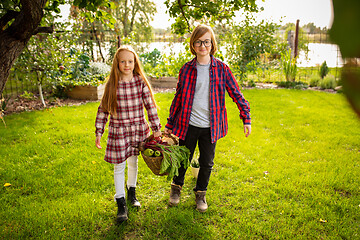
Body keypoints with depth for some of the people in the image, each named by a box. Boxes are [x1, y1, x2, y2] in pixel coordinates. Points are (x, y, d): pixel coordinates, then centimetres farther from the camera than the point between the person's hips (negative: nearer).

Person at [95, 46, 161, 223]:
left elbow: (150, 105, -1)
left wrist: (156, 127, -1)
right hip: (118, 130, -1)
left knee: (133, 162, 17)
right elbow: (103, 109, -1)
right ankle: (121, 204, 16)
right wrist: (99, 132, -2)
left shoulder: (140, 82, -5)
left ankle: (132, 192, 40)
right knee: (119, 166, 3)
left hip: (138, 129, 1)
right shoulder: (112, 84, -6)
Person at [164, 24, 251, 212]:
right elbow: (178, 97, 6)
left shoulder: (221, 68, -2)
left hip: (210, 126, 0)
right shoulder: (187, 69, 0)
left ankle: (200, 193, 35)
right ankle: (176, 187, 41)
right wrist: (170, 124, 8)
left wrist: (246, 118, -1)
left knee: (207, 163, 11)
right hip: (188, 124, 0)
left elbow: (236, 93, 3)